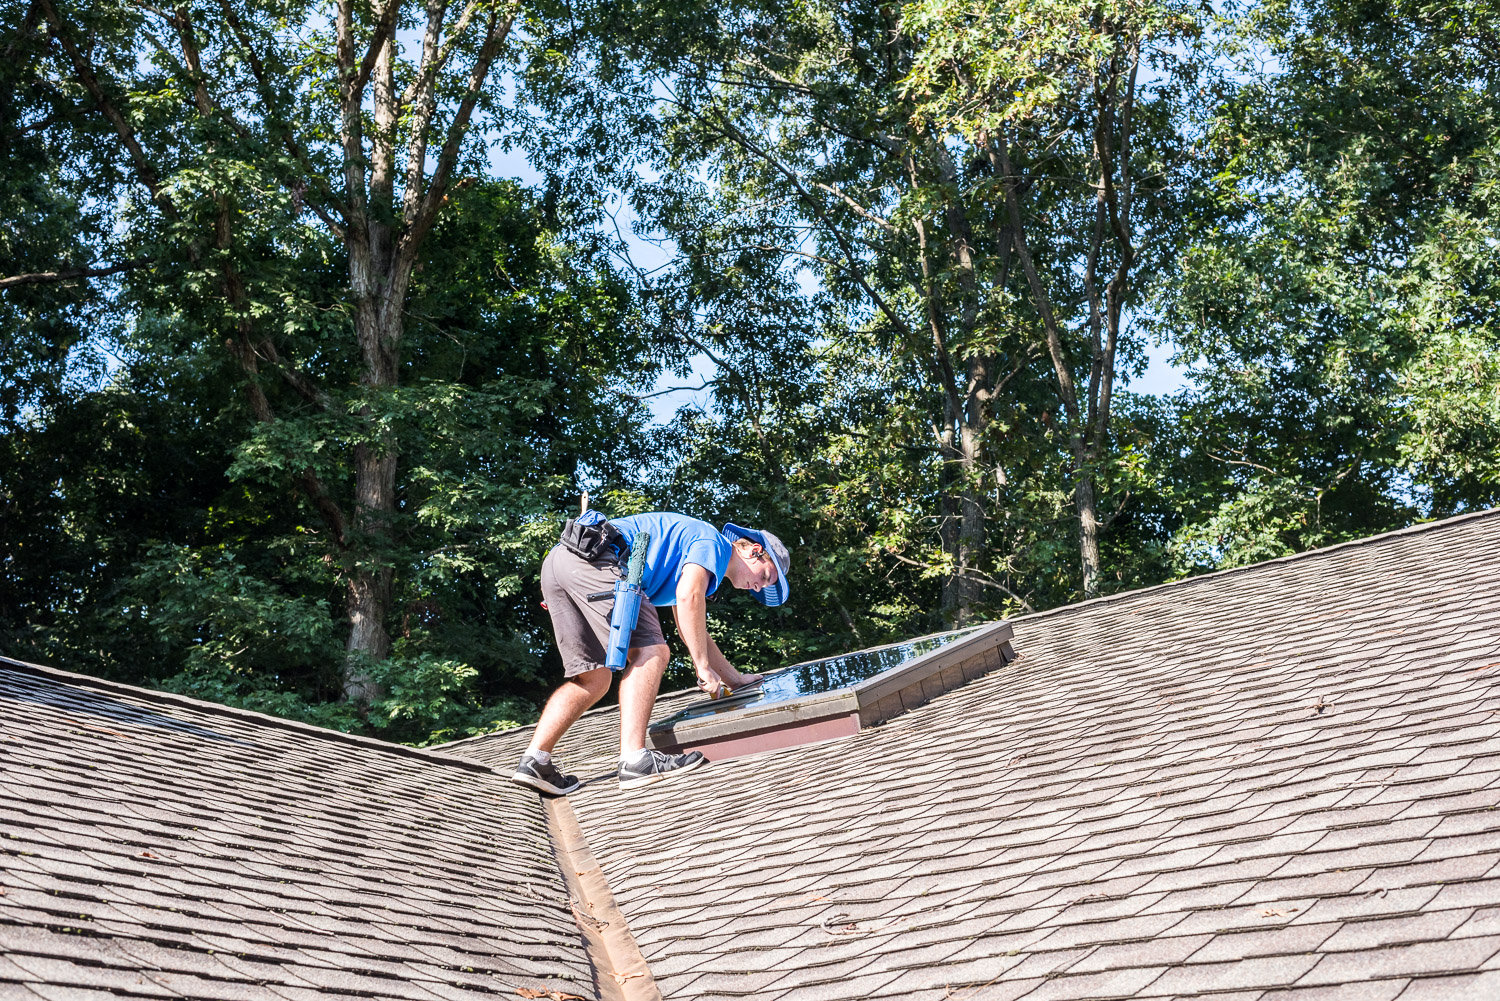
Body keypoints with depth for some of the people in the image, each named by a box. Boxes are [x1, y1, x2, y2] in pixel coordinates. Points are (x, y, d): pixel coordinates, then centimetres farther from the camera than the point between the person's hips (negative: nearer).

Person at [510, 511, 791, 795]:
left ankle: (534, 761, 2)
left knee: (593, 679, 10)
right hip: (592, 557, -10)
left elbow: (694, 634, 43)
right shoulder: (713, 542, 6)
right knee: (649, 652, -12)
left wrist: (739, 680, 44)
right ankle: (634, 760, -22)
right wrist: (703, 667, -9)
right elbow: (689, 596, -13)